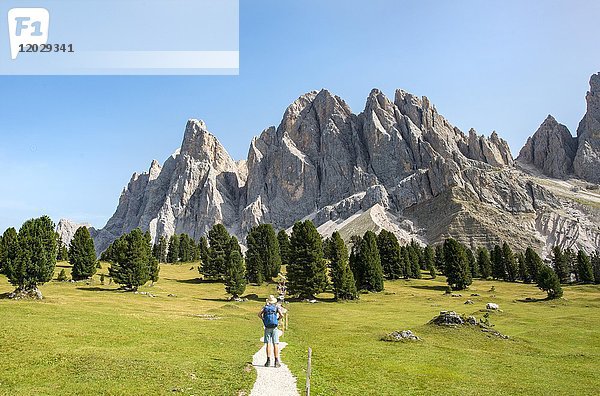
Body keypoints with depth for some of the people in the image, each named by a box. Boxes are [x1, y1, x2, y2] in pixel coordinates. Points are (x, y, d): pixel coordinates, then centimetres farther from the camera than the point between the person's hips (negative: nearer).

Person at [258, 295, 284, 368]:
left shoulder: (265, 307, 8)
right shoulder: (277, 307, 4)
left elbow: (259, 314, -5)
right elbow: (281, 315, -10)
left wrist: (263, 319, 10)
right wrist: (278, 319, 8)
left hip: (267, 328, 1)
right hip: (274, 328, -1)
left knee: (268, 343, 2)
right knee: (275, 344, 0)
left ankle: (268, 361, -1)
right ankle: (276, 361, -2)